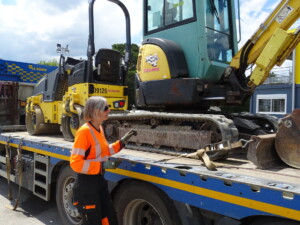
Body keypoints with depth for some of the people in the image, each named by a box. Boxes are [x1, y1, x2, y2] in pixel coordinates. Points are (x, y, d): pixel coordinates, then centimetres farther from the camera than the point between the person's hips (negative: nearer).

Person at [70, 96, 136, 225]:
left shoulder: (99, 129, 6)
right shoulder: (84, 131, -20)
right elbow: (75, 162, -23)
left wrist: (122, 142, 8)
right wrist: (102, 165, -28)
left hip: (99, 181, 8)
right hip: (86, 184, -8)